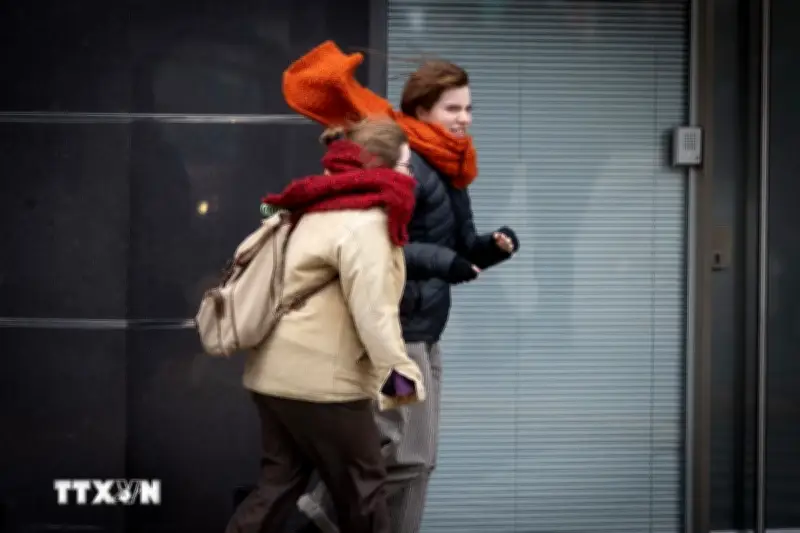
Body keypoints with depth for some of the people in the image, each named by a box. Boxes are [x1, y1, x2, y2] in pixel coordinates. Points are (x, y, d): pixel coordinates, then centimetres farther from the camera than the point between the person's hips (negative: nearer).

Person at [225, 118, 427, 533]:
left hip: (277, 371, 10)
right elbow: (371, 306, -23)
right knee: (362, 487, 5)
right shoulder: (364, 220, -14)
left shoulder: (324, 211, 18)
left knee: (279, 485, 11)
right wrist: (398, 370, -22)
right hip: (319, 377, -10)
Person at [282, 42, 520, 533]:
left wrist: (495, 246, -3)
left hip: (423, 330, 10)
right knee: (409, 450, -9)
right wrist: (440, 262, -32)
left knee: (419, 455, 13)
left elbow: (462, 249, 18)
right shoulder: (404, 165, -16)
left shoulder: (449, 172, 14)